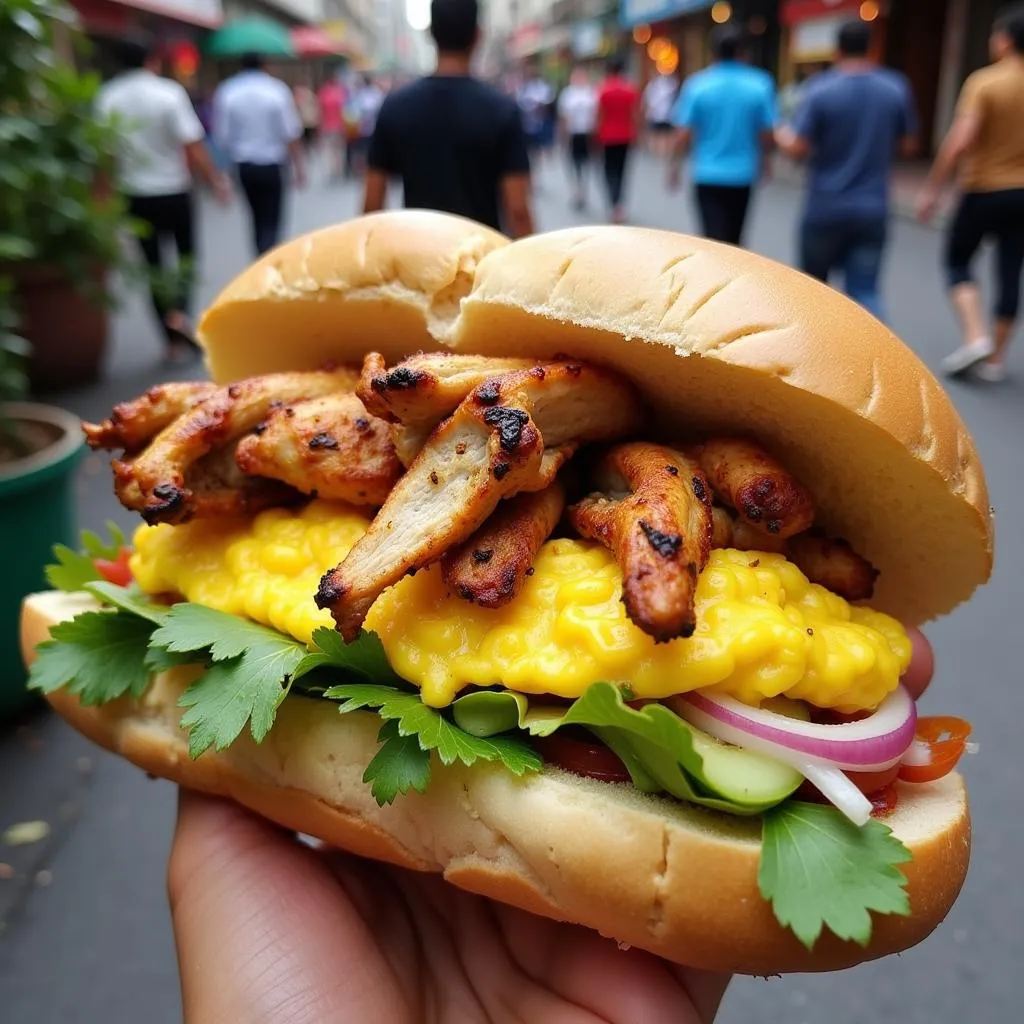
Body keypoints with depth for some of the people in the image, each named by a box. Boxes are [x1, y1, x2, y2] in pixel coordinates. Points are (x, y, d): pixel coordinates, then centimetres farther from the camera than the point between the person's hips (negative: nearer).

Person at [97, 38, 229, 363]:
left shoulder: (107, 97, -1)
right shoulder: (170, 92, -10)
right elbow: (192, 146, -15)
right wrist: (216, 179, -5)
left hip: (135, 194, 2)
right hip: (174, 190, -2)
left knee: (154, 264, 10)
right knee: (186, 253, 17)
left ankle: (173, 341, 10)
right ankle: (179, 313, -8)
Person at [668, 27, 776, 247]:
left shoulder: (697, 84, -8)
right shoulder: (760, 84, -5)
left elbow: (684, 133, -9)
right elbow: (768, 133, -1)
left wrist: (674, 164, 6)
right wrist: (763, 158, 18)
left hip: (708, 175, -2)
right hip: (742, 174, 2)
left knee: (715, 238, -3)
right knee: (733, 237, 18)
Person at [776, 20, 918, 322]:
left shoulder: (820, 89, -10)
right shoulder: (896, 88, 1)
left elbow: (797, 148, -13)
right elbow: (908, 145, 8)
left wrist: (783, 136, 9)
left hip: (825, 208, -2)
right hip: (873, 207, 2)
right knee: (865, 291, 3)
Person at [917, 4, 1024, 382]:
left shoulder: (984, 82, -12)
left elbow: (959, 141, -20)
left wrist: (931, 189, -13)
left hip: (984, 190, -4)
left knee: (957, 261, 12)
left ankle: (975, 337, -6)